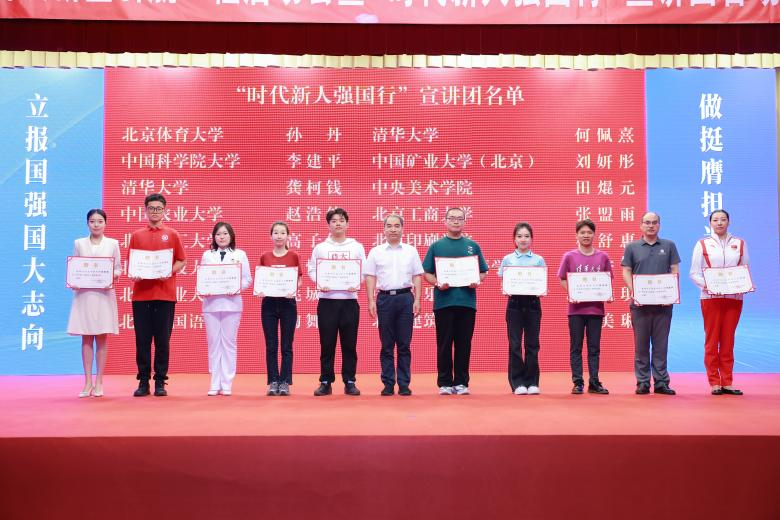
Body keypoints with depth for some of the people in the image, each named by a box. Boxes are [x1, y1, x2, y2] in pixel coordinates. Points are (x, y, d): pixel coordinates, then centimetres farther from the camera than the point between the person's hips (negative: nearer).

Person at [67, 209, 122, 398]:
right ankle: (87, 382, 8)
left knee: (102, 338, 2)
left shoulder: (113, 244, 6)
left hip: (104, 294, -1)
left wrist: (112, 276, -14)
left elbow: (118, 268, 6)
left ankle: (98, 382, 8)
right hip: (83, 294, 1)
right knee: (86, 339, 2)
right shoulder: (79, 243, 8)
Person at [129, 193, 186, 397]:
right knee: (142, 340, 4)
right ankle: (143, 381, 13)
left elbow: (182, 261, 7)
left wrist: (169, 271, -11)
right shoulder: (136, 235, 11)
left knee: (162, 340, 2)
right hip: (141, 294, 1)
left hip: (165, 294, -1)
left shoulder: (172, 235, 7)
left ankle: (160, 382, 10)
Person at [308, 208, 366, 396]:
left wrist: (356, 284, -12)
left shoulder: (357, 247, 9)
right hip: (327, 300, 0)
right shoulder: (320, 247, 9)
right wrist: (319, 283, -12)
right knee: (327, 343, 2)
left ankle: (350, 382, 11)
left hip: (349, 300, 0)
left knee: (349, 343, 3)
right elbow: (312, 270, 6)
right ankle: (326, 382, 10)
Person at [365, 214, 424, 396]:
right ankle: (388, 384, 8)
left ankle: (404, 384, 7)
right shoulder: (376, 252, 8)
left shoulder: (411, 251, 9)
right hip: (384, 298, 0)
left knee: (404, 344, 1)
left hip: (405, 298, 0)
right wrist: (371, 301, -3)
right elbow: (370, 278, 6)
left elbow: (417, 277, 8)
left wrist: (417, 300, -1)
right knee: (387, 345, 3)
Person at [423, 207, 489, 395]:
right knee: (444, 344, 2)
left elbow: (483, 272, 13)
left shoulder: (473, 246, 11)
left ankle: (461, 382, 13)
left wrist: (476, 281, -8)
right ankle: (445, 383, 10)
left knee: (464, 344, 5)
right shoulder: (436, 246, 7)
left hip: (467, 302, 1)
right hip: (443, 301, -1)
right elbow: (427, 273, 6)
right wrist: (437, 283, -13)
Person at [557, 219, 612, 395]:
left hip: (596, 307, 1)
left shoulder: (602, 257, 6)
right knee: (576, 347, 3)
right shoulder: (569, 256, 2)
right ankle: (577, 382, 9)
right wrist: (571, 293, -12)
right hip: (576, 307, -1)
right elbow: (562, 280, 4)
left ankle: (594, 382, 13)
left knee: (594, 347, 7)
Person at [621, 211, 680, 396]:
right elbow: (626, 272, 4)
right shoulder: (632, 247, 8)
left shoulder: (669, 246, 10)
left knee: (661, 344, 4)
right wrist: (633, 291, -12)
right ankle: (643, 382, 8)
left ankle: (661, 382, 9)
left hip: (663, 303, 1)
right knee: (641, 344, 3)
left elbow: (675, 271, 7)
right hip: (640, 303, -1)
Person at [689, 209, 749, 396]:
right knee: (712, 340, -1)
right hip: (710, 297, -2)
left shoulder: (740, 244, 12)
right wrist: (706, 286, -15)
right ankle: (714, 383, 3)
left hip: (734, 297, 2)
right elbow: (694, 272, 1)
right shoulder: (703, 244, 6)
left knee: (728, 340, 3)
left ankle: (727, 382, 8)